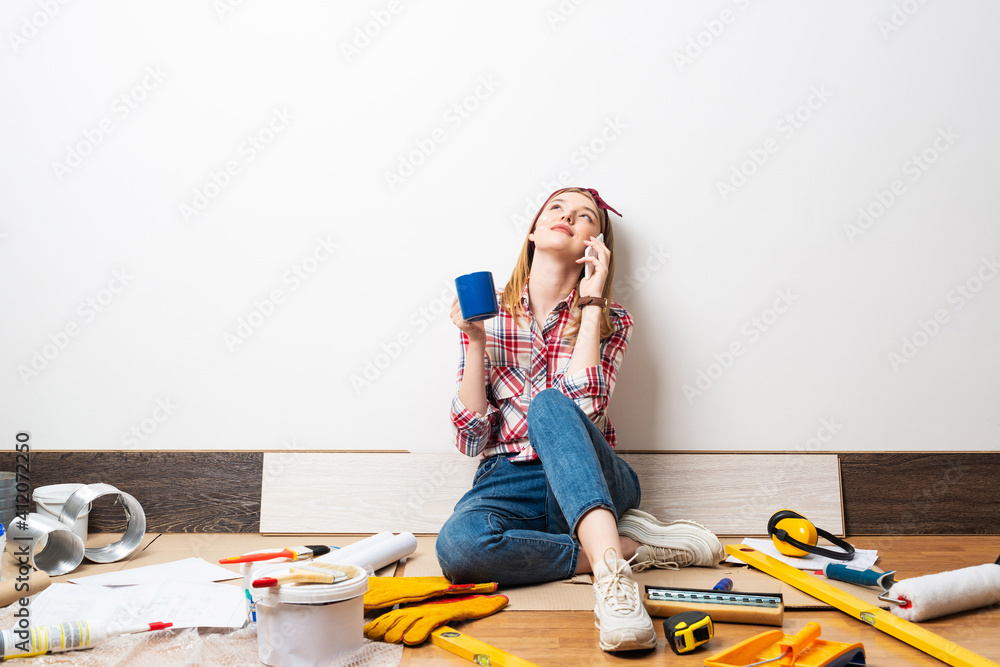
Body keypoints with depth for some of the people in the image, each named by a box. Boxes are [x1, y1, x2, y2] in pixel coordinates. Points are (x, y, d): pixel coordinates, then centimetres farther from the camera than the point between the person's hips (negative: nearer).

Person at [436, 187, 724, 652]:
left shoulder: (609, 321, 4)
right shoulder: (489, 314, 6)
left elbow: (580, 410, -17)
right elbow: (471, 438, 1)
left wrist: (590, 302, -12)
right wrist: (474, 342, -10)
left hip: (590, 481, -1)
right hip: (508, 483, 2)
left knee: (549, 404, -33)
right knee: (456, 544, -35)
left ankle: (610, 567, -44)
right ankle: (629, 547, -22)